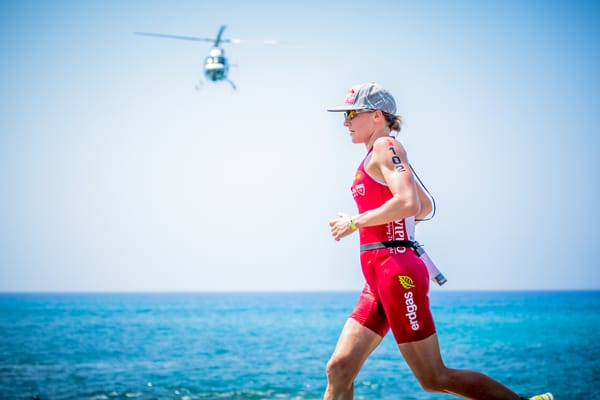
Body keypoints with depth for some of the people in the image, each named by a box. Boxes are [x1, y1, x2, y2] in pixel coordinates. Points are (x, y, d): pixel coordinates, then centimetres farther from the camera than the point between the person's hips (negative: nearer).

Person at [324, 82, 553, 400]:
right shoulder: (381, 154, 20)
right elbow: (426, 207, 31)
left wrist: (355, 222, -13)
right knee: (339, 369, 2)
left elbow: (408, 203, -23)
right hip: (378, 277, 10)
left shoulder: (385, 145, -7)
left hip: (396, 270, -10)